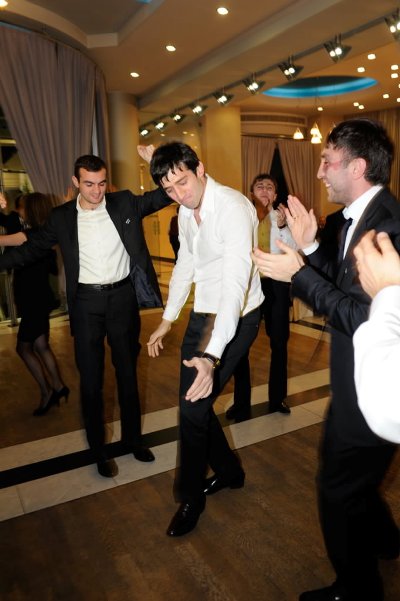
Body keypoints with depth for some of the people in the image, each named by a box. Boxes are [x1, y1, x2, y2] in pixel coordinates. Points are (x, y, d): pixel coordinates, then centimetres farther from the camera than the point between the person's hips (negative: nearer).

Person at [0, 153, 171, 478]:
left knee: (128, 371, 15)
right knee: (91, 377, 7)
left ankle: (133, 437, 34)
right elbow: (31, 249, 7)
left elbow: (164, 195, 3)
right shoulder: (62, 216, 0)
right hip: (87, 302, 0)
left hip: (123, 296, 1)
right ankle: (99, 448, 26)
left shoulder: (125, 203, -1)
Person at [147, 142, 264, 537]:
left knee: (193, 408, -4)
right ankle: (228, 471, 38)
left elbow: (236, 283, -33)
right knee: (193, 404, 12)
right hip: (202, 314, 8)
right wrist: (167, 319, 17)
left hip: (235, 318, -8)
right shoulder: (186, 211, 4)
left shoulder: (234, 208, -24)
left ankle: (191, 499, 22)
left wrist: (211, 355, -41)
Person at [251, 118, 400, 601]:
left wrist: (298, 273, -25)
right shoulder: (360, 217, 6)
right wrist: (310, 248, -2)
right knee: (352, 476, 30)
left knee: (338, 492, 10)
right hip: (357, 382, 10)